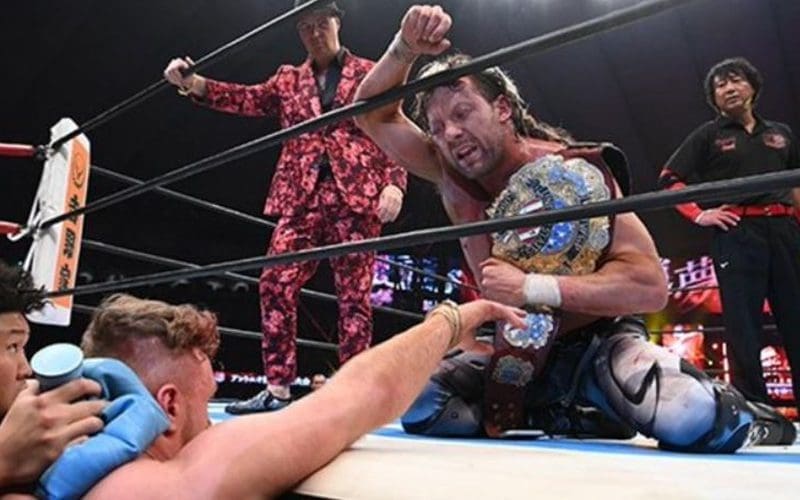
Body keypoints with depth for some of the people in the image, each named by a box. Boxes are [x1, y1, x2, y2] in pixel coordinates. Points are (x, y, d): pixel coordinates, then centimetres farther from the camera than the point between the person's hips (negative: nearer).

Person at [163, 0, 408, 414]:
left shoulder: (368, 73, 11)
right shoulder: (289, 80, 20)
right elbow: (249, 99, 7)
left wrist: (394, 183, -9)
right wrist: (192, 83, -7)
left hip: (357, 195, -3)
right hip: (303, 197, 4)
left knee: (353, 292, -3)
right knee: (276, 283, -6)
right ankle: (276, 388, 2)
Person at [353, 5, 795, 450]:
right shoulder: (452, 174, -6)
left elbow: (651, 286, -25)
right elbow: (372, 114, -3)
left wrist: (530, 287, -34)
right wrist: (406, 48, -22)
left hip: (598, 343, -3)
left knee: (694, 421, -33)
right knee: (417, 408, -20)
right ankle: (559, 415, -2)